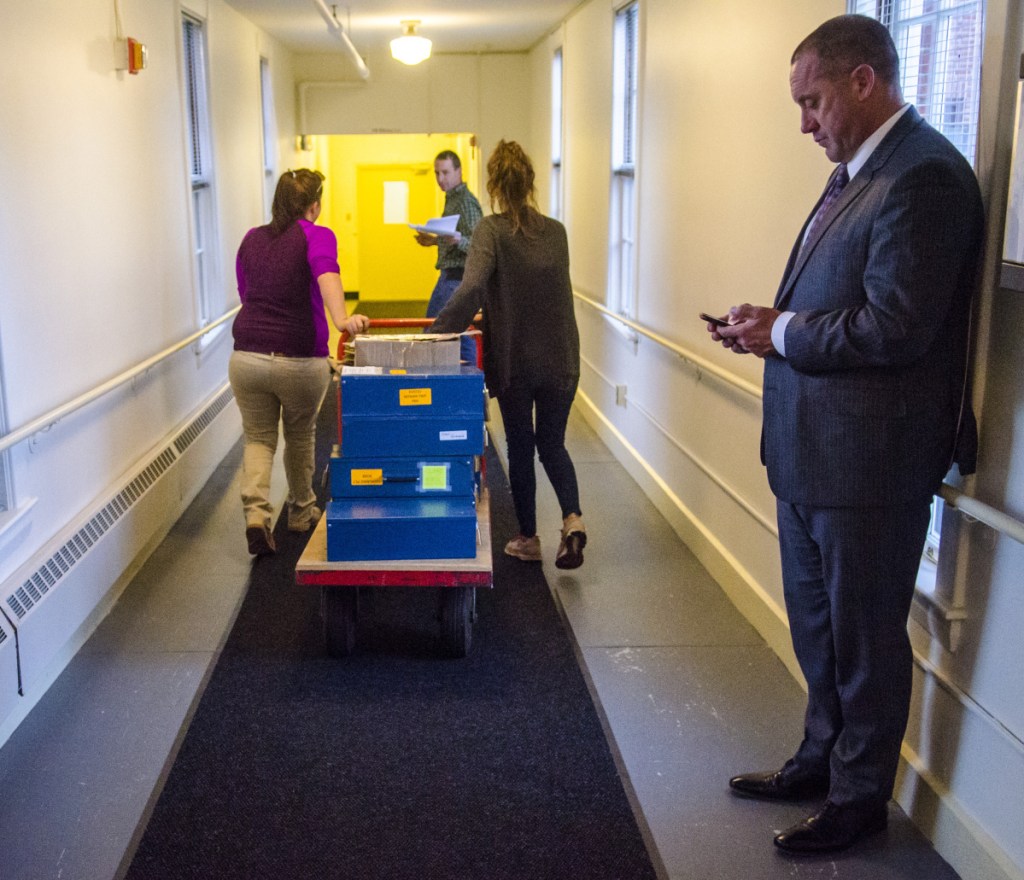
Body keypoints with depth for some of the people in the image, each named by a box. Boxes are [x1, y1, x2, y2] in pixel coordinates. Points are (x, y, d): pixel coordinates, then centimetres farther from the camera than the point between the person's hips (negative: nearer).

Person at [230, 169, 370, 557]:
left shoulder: (251, 239, 10)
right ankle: (301, 512, 35)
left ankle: (256, 513, -7)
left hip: (247, 358, 3)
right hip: (301, 361, -3)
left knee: (258, 438, 14)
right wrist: (341, 319, -41)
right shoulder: (315, 236, -5)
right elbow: (326, 273, -26)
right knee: (300, 435, 19)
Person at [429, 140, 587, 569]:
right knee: (552, 444, 18)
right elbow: (558, 292, 11)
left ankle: (528, 538, 23)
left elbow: (472, 288, -26)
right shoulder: (556, 231, 2)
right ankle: (572, 517, -5)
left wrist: (438, 330, -21)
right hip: (559, 358, 3)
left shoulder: (492, 231, -12)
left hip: (513, 359, -3)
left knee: (520, 447, 14)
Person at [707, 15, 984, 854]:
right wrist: (769, 325, 0)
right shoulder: (857, 170, 12)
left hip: (868, 458, -9)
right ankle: (824, 758, 42)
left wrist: (785, 334, -14)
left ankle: (860, 796, 28)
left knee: (865, 635, 8)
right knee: (815, 622, 22)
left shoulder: (925, 175, -18)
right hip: (811, 447, 10)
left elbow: (895, 327, -25)